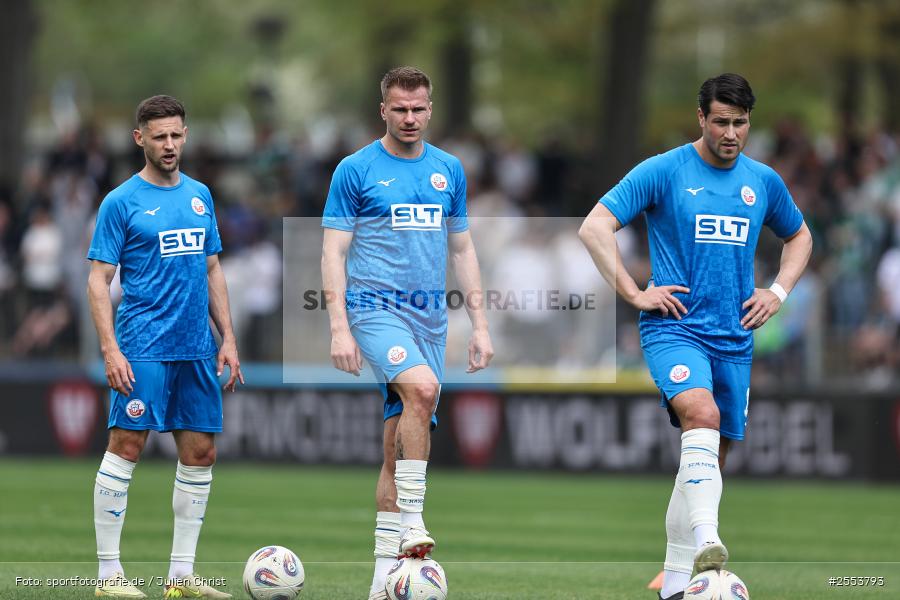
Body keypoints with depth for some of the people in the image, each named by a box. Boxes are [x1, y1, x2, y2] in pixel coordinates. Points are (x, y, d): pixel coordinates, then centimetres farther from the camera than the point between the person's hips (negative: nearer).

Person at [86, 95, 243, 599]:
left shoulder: (200, 196, 13)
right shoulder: (122, 202, -4)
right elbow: (99, 281, -5)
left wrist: (228, 339, 12)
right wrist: (111, 350, -14)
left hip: (196, 349, 6)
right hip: (144, 348, -6)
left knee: (201, 454, 5)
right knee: (127, 446, -8)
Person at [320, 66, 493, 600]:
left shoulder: (449, 170, 12)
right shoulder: (356, 170, -1)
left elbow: (462, 250, 18)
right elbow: (334, 252, -3)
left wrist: (480, 324, 13)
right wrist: (339, 328, -11)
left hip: (430, 315, 5)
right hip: (375, 307, -5)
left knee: (401, 441, 4)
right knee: (422, 387, -32)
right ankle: (412, 522, -26)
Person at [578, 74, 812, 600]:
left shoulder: (763, 181, 10)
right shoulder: (663, 172, -4)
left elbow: (799, 237, 27)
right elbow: (595, 227, -6)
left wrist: (779, 292, 11)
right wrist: (634, 294, -10)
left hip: (735, 338, 5)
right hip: (674, 327, -5)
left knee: (712, 455, 7)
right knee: (702, 415, -31)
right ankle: (706, 542, -41)